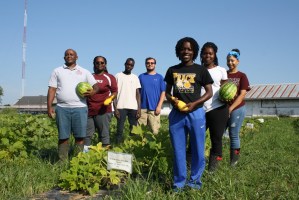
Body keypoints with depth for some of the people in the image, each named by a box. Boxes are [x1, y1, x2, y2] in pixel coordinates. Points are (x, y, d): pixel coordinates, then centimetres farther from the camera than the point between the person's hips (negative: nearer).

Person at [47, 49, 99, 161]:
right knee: (63, 137, 2)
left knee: (80, 136, -1)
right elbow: (52, 90, 9)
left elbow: (96, 85, 10)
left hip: (80, 108, 0)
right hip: (62, 108, 0)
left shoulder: (84, 72, 14)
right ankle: (62, 162, 10)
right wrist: (49, 107, -1)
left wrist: (93, 91, -14)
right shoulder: (57, 71, 14)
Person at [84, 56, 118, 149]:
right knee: (87, 134, 3)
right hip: (89, 110, 3)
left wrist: (110, 99, -15)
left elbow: (114, 92, 4)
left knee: (104, 134, -2)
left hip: (103, 111, -3)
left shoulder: (110, 77, 7)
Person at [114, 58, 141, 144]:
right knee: (120, 129, -3)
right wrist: (115, 108, -7)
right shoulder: (118, 76, 5)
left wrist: (139, 108, 1)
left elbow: (138, 94, 11)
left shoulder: (135, 77, 14)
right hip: (121, 107, -3)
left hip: (133, 107, 3)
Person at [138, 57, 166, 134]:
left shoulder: (159, 77, 6)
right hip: (142, 108, 1)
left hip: (154, 109, -1)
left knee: (154, 131, -1)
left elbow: (163, 93, 2)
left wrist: (159, 106, -7)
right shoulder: (141, 76, 9)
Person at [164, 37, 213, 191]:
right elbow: (167, 92, 14)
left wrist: (194, 103, -14)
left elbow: (209, 92, 1)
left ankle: (195, 181, 23)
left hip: (195, 113, -2)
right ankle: (179, 182, 19)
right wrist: (172, 100, -8)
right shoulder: (172, 70, 8)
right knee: (178, 150, 8)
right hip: (176, 114, 2)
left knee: (197, 150, 6)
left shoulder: (200, 70, 0)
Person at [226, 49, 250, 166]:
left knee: (234, 135, 4)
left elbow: (242, 94, -5)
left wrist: (231, 108, -14)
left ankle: (234, 160, 18)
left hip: (237, 109, -2)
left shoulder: (242, 76, 1)